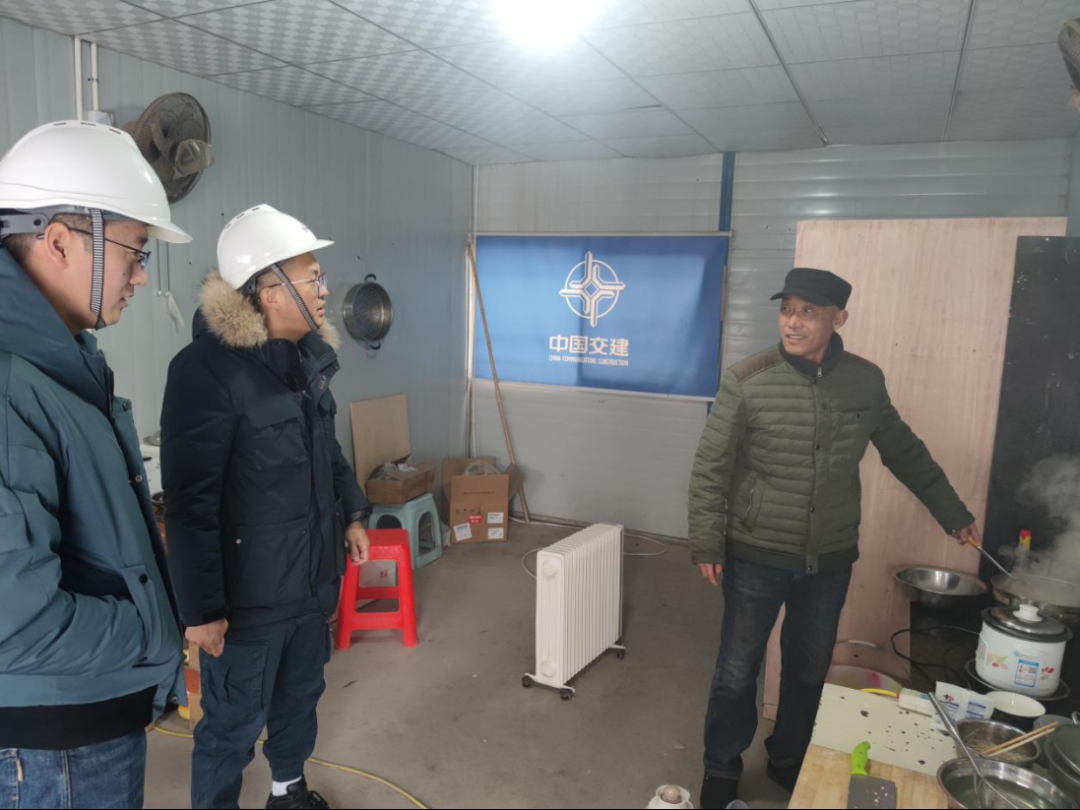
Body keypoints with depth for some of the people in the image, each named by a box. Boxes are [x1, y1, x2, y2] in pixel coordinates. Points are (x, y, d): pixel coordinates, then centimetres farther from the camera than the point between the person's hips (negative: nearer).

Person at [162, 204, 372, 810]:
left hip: (314, 573, 8)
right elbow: (191, 501, -20)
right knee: (234, 721, 9)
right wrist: (202, 606, -18)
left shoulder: (309, 357, 5)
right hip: (249, 589, -8)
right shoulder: (209, 368, -20)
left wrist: (353, 513, 16)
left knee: (301, 692, 24)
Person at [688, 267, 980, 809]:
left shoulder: (866, 382, -2)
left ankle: (789, 761, 41)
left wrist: (953, 513, 18)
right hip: (756, 558, -3)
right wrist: (706, 544, -12)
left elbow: (905, 453, 13)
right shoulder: (746, 381, -13)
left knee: (809, 670, 18)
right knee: (737, 672, 9)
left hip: (830, 561, 3)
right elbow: (710, 469, -9)